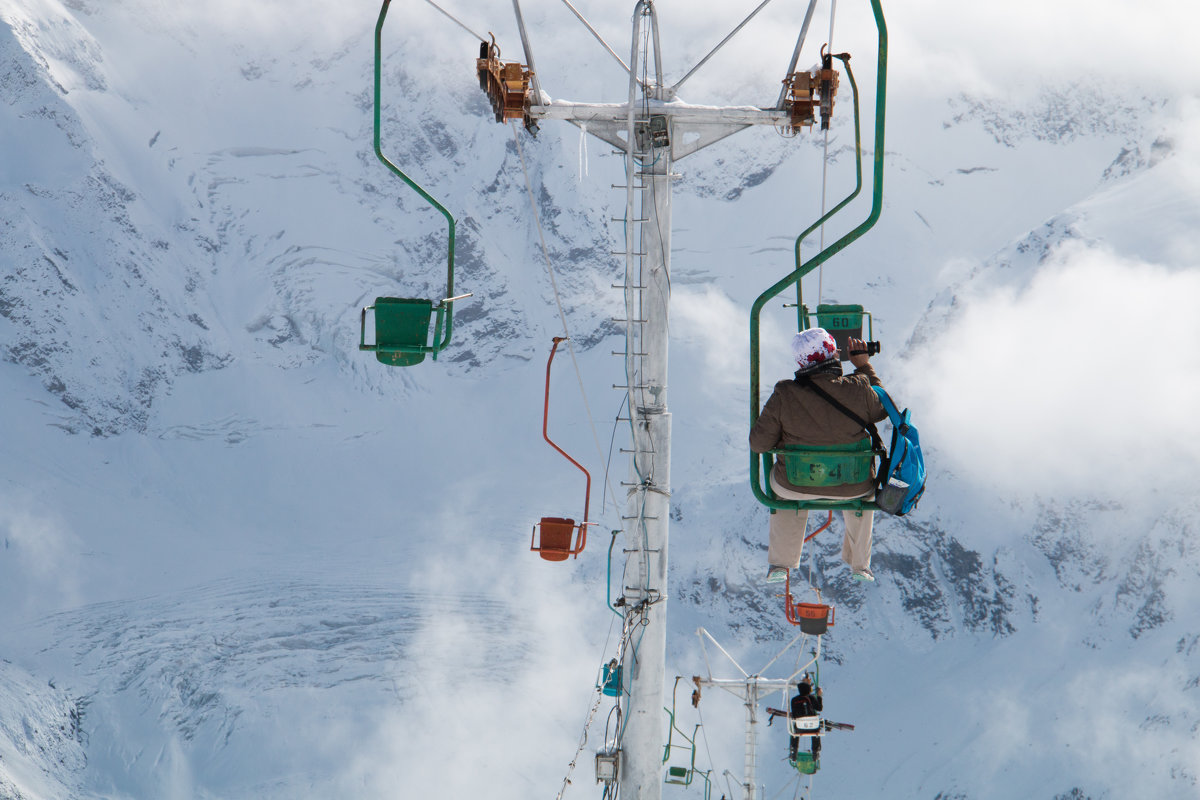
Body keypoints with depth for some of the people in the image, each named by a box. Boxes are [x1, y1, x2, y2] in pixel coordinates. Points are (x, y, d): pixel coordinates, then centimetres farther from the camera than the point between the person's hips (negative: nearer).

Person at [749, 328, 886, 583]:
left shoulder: (784, 395, -20)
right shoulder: (857, 389, -19)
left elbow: (759, 443, -12)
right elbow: (880, 410, 4)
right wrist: (864, 365, 10)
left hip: (796, 487, 0)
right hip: (852, 488, 0)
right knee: (865, 485, 39)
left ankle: (780, 563, 40)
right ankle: (859, 562, 46)